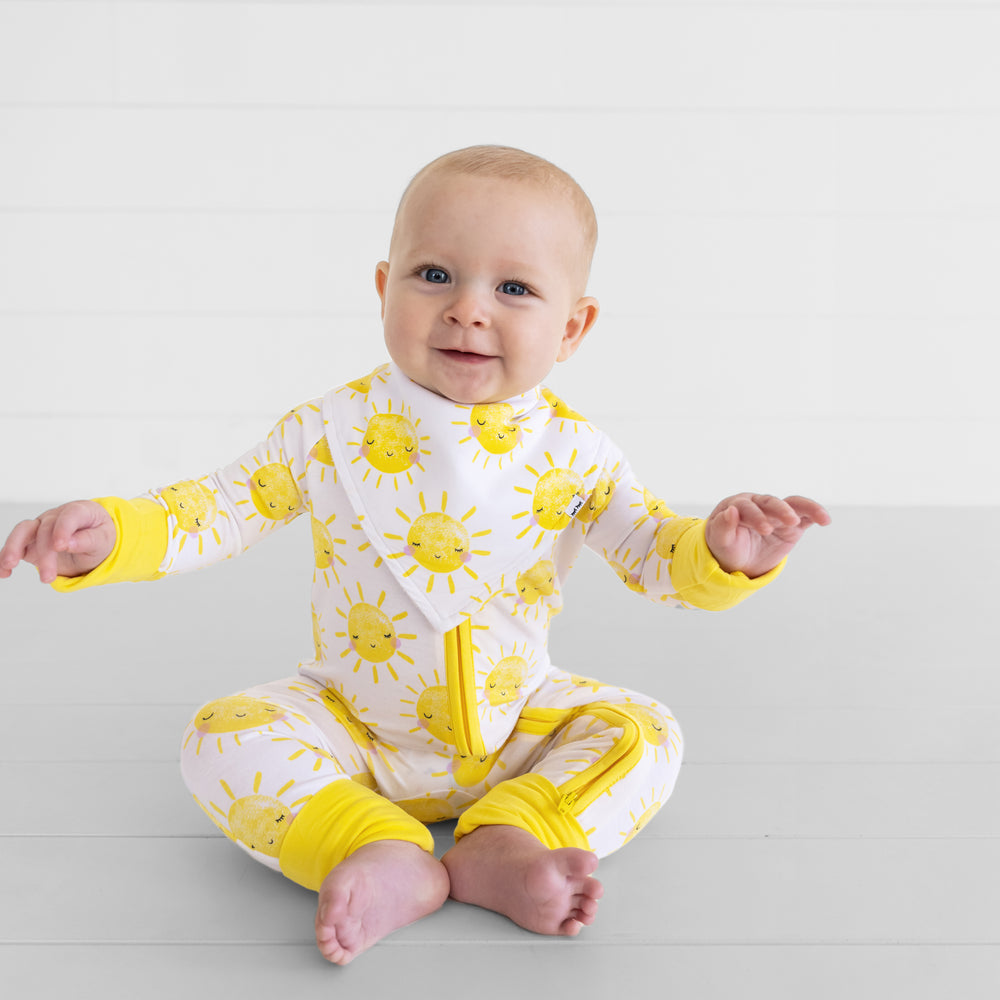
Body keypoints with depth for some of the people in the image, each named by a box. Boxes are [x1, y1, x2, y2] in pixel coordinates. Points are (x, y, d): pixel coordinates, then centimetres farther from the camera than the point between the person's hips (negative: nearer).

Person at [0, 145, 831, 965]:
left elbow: (658, 556, -6)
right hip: (353, 728, -1)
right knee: (224, 738, -22)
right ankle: (382, 851, -31)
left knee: (645, 736, -15)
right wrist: (109, 533, -25)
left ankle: (506, 841, -27)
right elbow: (218, 510, -7)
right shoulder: (333, 433, -12)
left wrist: (722, 553, -30)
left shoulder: (572, 454, -9)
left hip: (515, 723, 2)